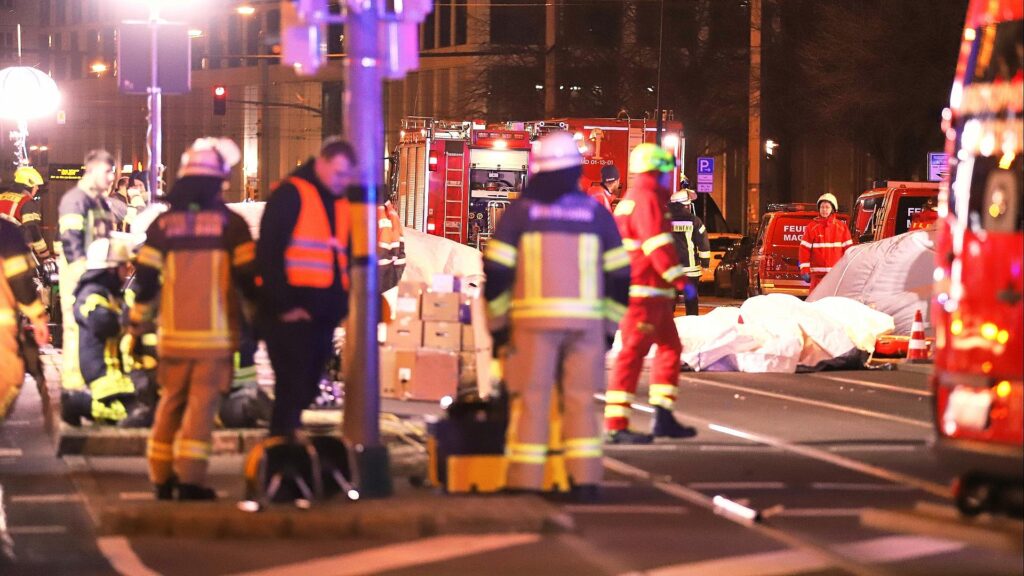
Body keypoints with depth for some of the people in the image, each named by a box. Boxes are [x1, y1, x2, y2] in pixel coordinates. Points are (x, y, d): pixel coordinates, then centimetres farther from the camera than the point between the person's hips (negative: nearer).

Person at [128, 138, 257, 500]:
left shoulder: (164, 223, 4)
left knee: (171, 402, 14)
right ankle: (190, 479, -11)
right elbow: (247, 276, -6)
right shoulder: (230, 223, -4)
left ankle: (161, 476, 20)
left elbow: (146, 276, 6)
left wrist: (137, 319, 19)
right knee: (202, 403, -4)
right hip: (215, 332, -3)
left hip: (174, 333, 4)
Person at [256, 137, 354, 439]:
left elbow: (349, 257, 22)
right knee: (293, 388, -8)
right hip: (291, 315, -7)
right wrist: (284, 306, -16)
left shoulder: (342, 203, 16)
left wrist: (342, 304, 9)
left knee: (306, 390, 12)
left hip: (322, 317, 7)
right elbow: (269, 254, -13)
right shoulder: (290, 195, -7)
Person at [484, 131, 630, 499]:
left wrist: (497, 323, 8)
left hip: (534, 318, -2)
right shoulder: (596, 213, 9)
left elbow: (496, 271, 0)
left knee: (531, 400, 0)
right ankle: (585, 479, 3)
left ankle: (525, 482, -2)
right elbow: (619, 275, 9)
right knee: (580, 400, 7)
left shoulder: (521, 211, 3)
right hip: (586, 321, 2)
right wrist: (610, 326, 17)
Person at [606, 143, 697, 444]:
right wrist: (680, 278, -25)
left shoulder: (631, 199, 21)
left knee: (670, 347, 14)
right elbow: (658, 244, -22)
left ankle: (663, 418, 16)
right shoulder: (647, 199, -12)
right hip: (644, 291, -11)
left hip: (654, 294, 11)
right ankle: (616, 425, -14)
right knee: (633, 352, -12)